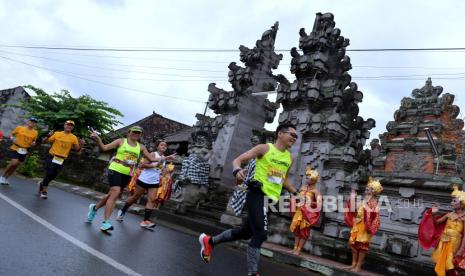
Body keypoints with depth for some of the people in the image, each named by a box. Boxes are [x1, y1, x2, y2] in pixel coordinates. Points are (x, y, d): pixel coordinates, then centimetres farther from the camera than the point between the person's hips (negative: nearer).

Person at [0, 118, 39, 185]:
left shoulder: (35, 133, 2)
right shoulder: (19, 128, -4)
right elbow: (12, 134, 8)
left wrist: (33, 143, -7)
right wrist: (13, 139, -11)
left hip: (24, 151, 4)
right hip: (15, 149, -4)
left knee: (16, 166, 10)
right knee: (14, 163, -18)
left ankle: (6, 178, 28)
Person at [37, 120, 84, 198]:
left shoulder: (74, 138, 1)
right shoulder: (57, 134, -3)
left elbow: (77, 149, 5)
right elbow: (44, 141, 1)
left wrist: (81, 144, -14)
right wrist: (48, 136, -19)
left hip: (61, 160, 2)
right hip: (52, 157, -2)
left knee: (53, 176, 10)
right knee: (49, 174, -3)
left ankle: (42, 183, 40)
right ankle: (44, 191, 20)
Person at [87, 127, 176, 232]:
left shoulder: (141, 147, 8)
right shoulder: (121, 141, -2)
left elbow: (152, 158, 11)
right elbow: (104, 148, -6)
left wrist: (166, 158, 4)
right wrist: (97, 139, -25)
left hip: (128, 174, 5)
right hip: (115, 170, -5)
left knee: (112, 194, 13)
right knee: (115, 193, -18)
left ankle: (94, 207, 41)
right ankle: (105, 222, -12)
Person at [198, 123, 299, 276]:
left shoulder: (290, 157, 13)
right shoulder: (264, 148, -5)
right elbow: (238, 160, -8)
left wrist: (296, 193, 22)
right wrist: (237, 170, -29)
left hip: (271, 199, 7)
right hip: (258, 194, -7)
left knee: (245, 232, 15)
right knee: (260, 234, -16)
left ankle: (209, 241, 34)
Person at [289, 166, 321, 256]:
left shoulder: (315, 191, -7)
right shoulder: (302, 188, 8)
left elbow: (319, 204, -12)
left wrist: (310, 203, -21)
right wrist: (296, 203, 0)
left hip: (308, 213, -5)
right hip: (299, 211, 6)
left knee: (304, 231, 1)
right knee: (297, 230, 7)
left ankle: (299, 250, 6)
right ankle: (295, 248, 14)